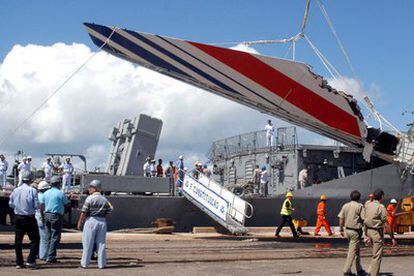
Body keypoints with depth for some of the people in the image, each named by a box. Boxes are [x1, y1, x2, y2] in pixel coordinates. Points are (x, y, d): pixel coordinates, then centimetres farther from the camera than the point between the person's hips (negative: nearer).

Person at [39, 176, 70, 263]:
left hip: (47, 215, 6)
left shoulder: (45, 193, 9)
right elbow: (67, 205, -2)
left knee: (48, 237, 14)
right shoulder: (61, 193, -8)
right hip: (56, 216, -6)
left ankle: (48, 255, 17)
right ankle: (50, 257, -8)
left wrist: (43, 216, 16)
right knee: (55, 237, -3)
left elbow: (41, 206, 9)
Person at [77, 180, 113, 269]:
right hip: (102, 221, 4)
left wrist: (80, 222, 0)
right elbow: (109, 212, 5)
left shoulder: (90, 198, -8)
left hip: (91, 221, -4)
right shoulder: (105, 199, 6)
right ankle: (101, 264, 10)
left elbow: (84, 212, -8)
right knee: (101, 243, 9)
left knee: (88, 243, 4)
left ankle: (85, 263, 8)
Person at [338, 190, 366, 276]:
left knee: (356, 250, 19)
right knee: (352, 251, -1)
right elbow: (364, 219, -13)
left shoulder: (345, 205, 5)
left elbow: (341, 218, 6)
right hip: (356, 231, -6)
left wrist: (341, 229, 16)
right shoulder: (359, 206, -10)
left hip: (347, 230, 6)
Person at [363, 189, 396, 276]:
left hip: (369, 231, 7)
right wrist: (392, 237, -10)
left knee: (375, 254, 23)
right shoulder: (381, 207, -15)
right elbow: (386, 224, -15)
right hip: (377, 232, -7)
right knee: (377, 256, 1)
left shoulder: (367, 205, 6)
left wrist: (366, 235, 18)